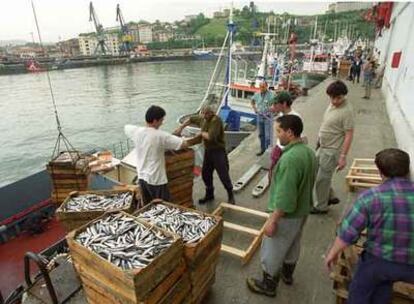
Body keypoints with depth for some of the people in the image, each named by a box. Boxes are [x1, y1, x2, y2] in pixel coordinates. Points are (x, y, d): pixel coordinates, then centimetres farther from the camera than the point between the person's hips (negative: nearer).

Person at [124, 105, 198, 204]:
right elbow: (184, 144, -21)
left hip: (142, 177, 6)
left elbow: (126, 127, 21)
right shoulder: (161, 136, -20)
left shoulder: (136, 132, -4)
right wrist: (198, 138, -2)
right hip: (156, 180, -6)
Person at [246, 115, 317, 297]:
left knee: (272, 250, 11)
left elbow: (285, 196, -30)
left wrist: (273, 220, -22)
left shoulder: (290, 158, -31)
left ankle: (268, 285, 31)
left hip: (287, 215, -9)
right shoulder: (309, 152, -1)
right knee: (293, 244, 28)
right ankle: (287, 274, 50)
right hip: (302, 210, 9)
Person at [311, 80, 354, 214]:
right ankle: (330, 197, 37)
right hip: (322, 147, 9)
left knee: (322, 179, 3)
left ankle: (321, 207, 23)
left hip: (332, 151, -9)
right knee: (315, 173, 19)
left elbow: (349, 135, -21)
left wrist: (343, 156, -24)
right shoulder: (332, 104, 4)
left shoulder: (346, 111, -22)